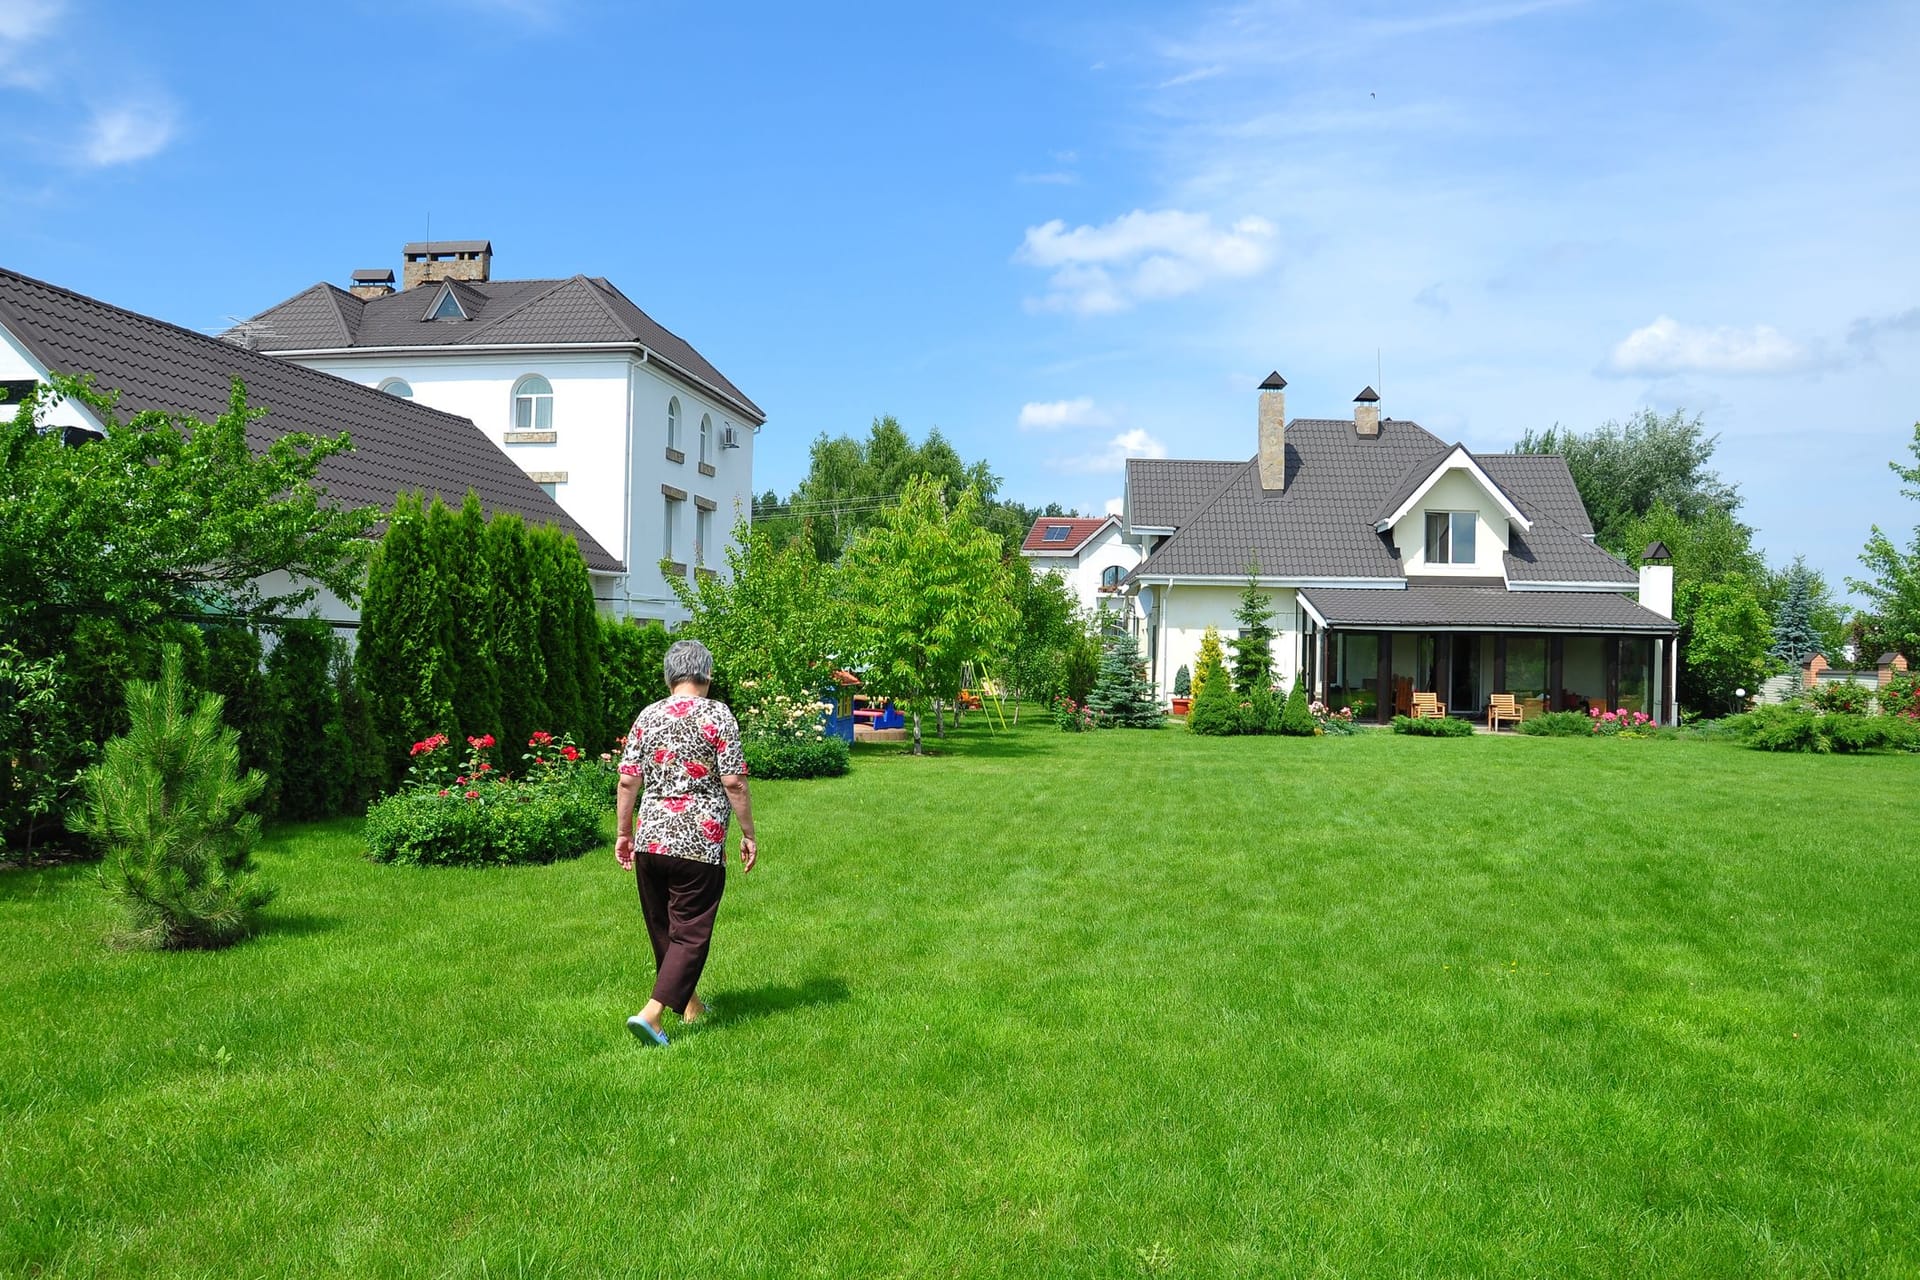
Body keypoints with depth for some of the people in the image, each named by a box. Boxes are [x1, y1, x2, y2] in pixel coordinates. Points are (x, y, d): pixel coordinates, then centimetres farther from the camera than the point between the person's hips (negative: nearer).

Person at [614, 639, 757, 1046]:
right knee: (690, 932, 2)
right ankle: (652, 1013, -9)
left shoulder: (646, 717, 6)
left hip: (650, 840, 5)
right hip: (699, 844, -5)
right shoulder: (717, 715, -6)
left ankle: (688, 1002, 34)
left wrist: (623, 833, 15)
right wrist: (748, 834, -2)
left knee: (662, 928, 18)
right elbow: (734, 783, -10)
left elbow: (628, 781, 5)